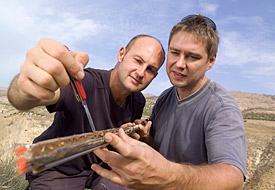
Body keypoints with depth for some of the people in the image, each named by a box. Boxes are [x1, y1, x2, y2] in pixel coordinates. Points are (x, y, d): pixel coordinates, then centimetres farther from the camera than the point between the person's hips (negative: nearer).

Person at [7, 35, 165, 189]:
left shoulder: (138, 101, -9)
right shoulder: (84, 82, -31)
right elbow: (20, 101, -45)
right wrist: (26, 89, -68)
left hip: (99, 164, 5)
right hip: (56, 168, -4)